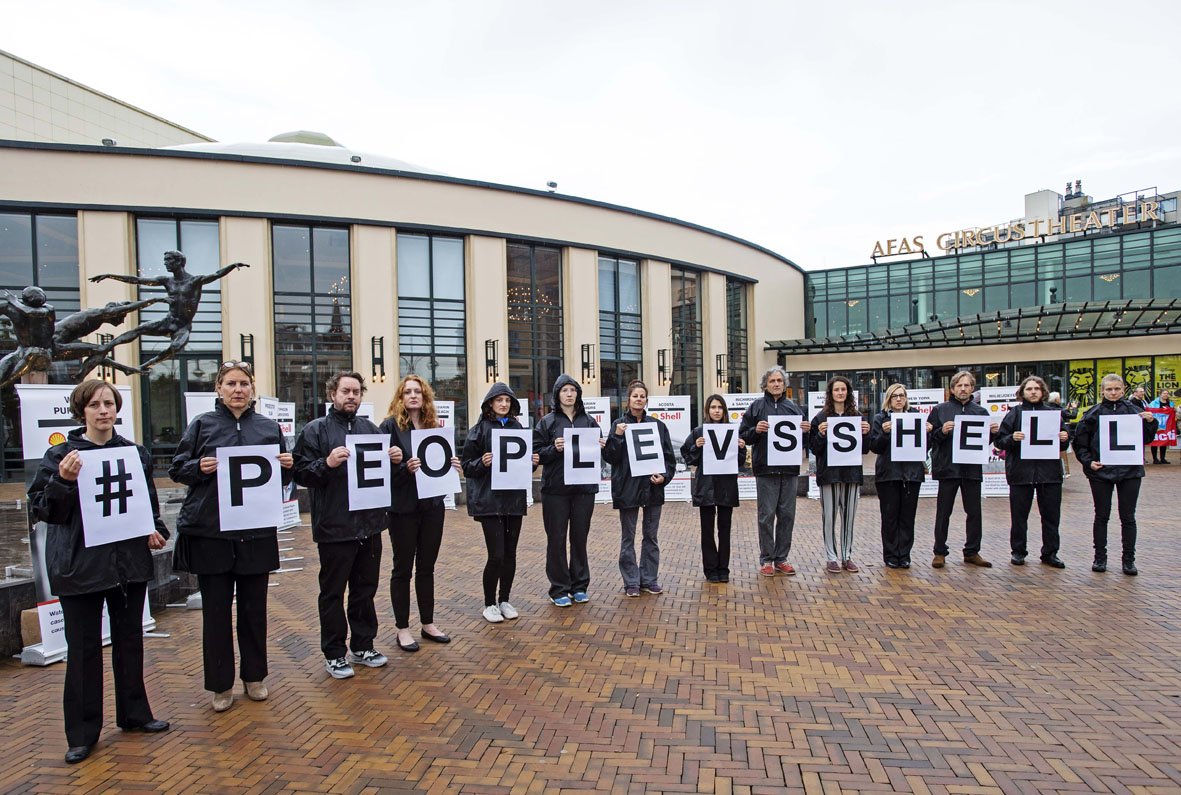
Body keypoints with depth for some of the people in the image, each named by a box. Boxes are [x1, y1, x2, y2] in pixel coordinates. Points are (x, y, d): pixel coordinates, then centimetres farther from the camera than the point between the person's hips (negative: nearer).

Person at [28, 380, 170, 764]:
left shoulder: (136, 453, 5)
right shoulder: (60, 455, -5)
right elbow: (40, 508, -7)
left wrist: (156, 530, 1)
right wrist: (63, 481, -24)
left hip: (129, 562, 3)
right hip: (80, 566, -3)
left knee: (130, 639, 15)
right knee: (83, 648, 6)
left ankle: (134, 714, 31)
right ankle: (82, 733, 20)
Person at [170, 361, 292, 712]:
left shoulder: (269, 427, 8)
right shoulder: (202, 424, 2)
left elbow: (283, 479, 13)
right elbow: (177, 469, 4)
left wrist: (286, 466, -9)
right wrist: (199, 468, -16)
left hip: (257, 532, 2)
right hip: (210, 532, -1)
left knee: (254, 608, 11)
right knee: (216, 610, 7)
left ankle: (254, 676, 28)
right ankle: (220, 684, 23)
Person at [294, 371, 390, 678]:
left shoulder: (370, 428, 12)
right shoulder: (315, 430, -5)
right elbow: (301, 473, -11)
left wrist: (394, 461, -2)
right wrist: (327, 463, -27)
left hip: (369, 524, 5)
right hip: (334, 527, -5)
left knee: (365, 589, 15)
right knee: (333, 592, 8)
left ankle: (363, 646, 30)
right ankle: (334, 654, 22)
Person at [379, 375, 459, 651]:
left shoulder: (434, 426, 9)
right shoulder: (390, 426, -7)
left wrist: (452, 465, -4)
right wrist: (405, 468, -27)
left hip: (432, 504, 5)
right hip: (403, 507, -5)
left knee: (427, 566, 14)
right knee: (403, 568, 7)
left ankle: (428, 623, 26)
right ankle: (402, 628, 19)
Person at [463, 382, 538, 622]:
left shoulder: (517, 428, 11)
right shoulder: (479, 429, -2)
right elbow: (467, 466, -3)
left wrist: (532, 461, -2)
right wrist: (482, 462, -22)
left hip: (515, 498, 5)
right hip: (489, 500, -4)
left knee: (510, 553, 10)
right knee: (496, 554, -6)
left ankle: (504, 600, 26)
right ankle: (489, 604, 13)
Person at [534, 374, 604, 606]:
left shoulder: (588, 421, 9)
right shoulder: (547, 422, 0)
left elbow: (599, 447, 15)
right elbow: (537, 453, -3)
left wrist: (601, 446, -7)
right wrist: (554, 449, -20)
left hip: (584, 487, 3)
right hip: (556, 489, -2)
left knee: (580, 537, 10)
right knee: (557, 539, 3)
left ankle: (579, 587, 22)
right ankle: (559, 589, 14)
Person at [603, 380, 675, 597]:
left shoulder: (658, 425, 4)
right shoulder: (619, 425, -1)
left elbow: (669, 456, 6)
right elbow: (610, 457, -6)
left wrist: (665, 476, -9)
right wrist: (617, 436, -20)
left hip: (652, 487, 2)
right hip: (627, 488, -2)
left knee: (651, 536, 11)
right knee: (628, 537, 7)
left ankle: (649, 579, 24)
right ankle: (631, 582, 17)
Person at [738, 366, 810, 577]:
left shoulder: (793, 407, 12)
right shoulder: (757, 407, 3)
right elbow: (743, 436, 2)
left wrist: (806, 430, -4)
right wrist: (756, 430, -17)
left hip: (790, 468, 3)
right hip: (765, 469, -3)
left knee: (787, 515, 8)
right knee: (767, 516, 1)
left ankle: (781, 559, 19)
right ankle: (766, 560, 10)